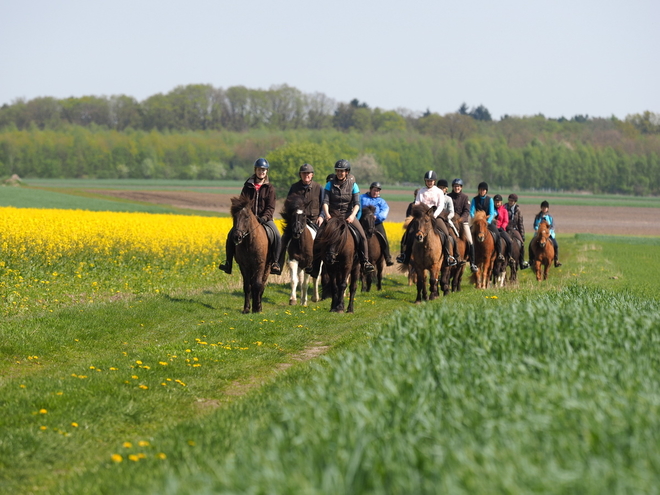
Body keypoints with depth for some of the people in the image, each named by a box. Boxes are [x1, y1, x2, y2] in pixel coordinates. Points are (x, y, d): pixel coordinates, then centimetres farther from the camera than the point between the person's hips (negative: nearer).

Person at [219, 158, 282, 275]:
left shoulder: (269, 188, 3)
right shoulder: (248, 186, 8)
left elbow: (271, 207, -4)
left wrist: (264, 217, -23)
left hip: (264, 219, -2)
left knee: (277, 237, -27)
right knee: (231, 234, -17)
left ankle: (275, 263, -17)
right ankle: (228, 263, -10)